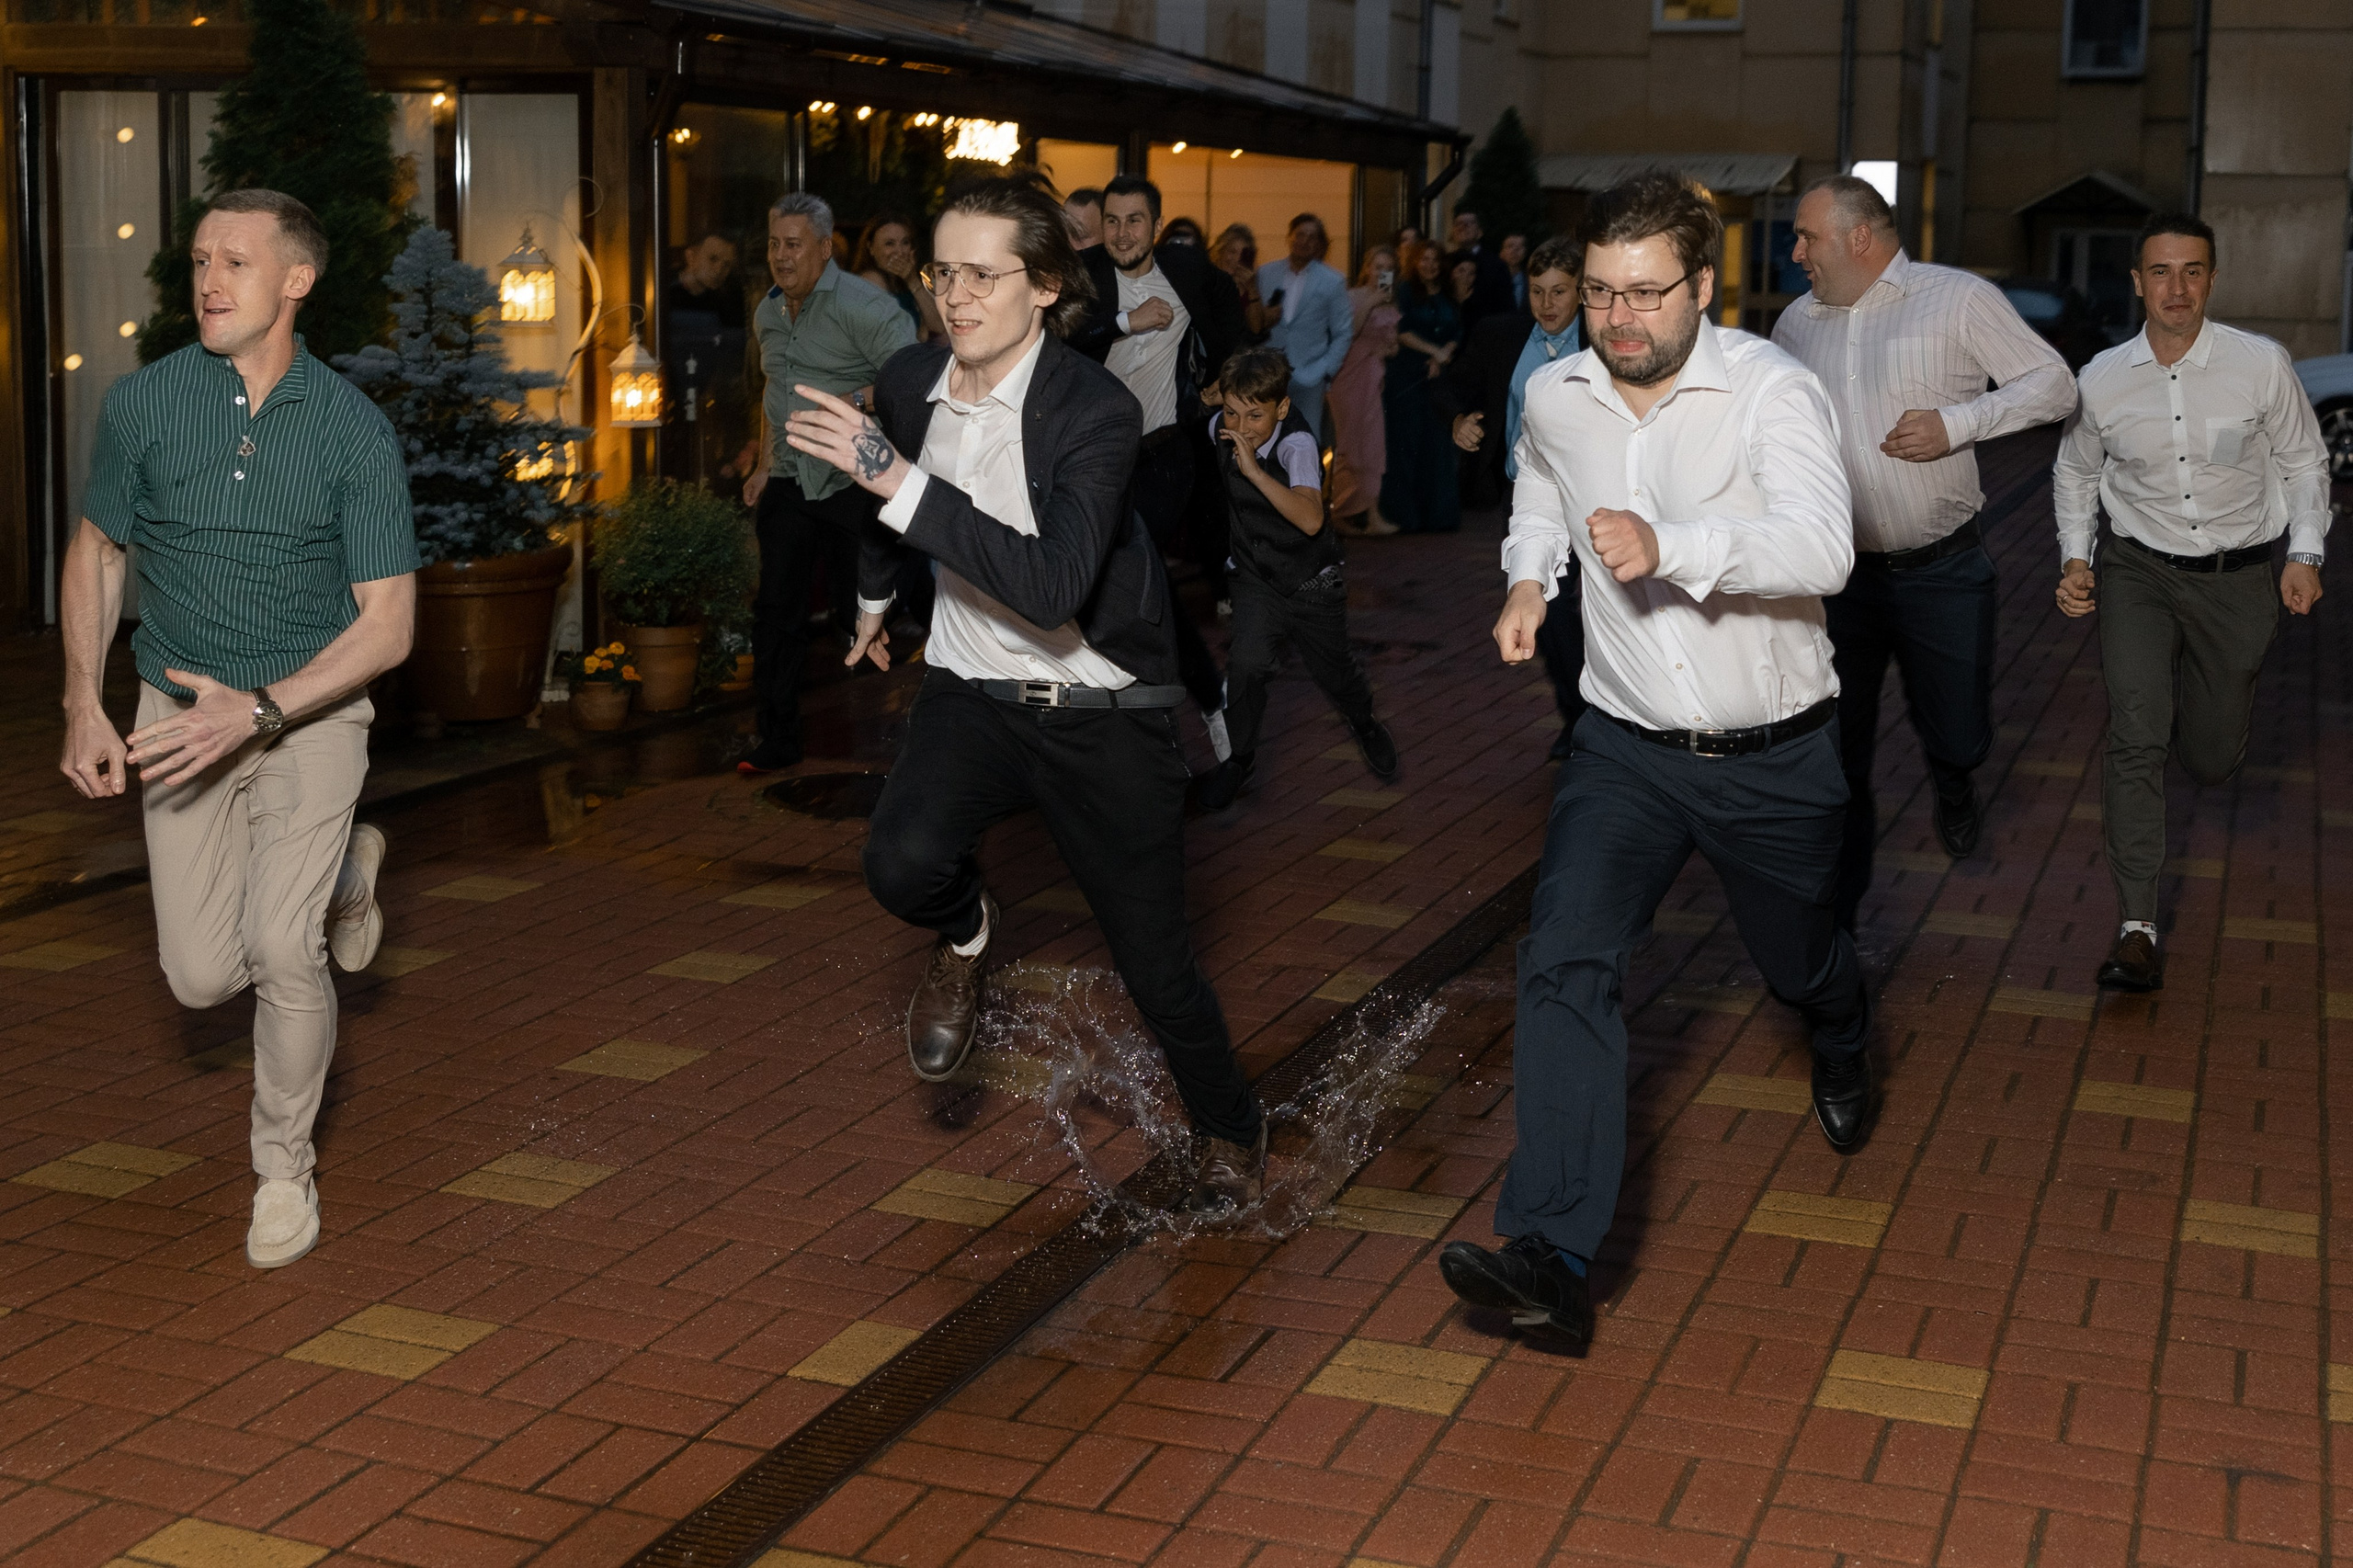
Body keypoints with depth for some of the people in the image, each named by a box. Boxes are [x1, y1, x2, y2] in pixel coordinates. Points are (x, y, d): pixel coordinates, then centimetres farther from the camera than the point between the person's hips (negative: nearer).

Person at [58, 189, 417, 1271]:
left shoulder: (353, 428, -13)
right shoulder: (144, 402, -7)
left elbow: (387, 624, -13)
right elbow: (94, 551, 8)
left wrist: (256, 711, -24)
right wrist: (84, 707, -2)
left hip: (309, 711, -3)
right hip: (181, 713, 3)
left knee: (281, 949, -17)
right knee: (202, 977, 1)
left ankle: (285, 1166, 8)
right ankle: (342, 871, 34)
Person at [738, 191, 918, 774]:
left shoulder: (862, 305, -12)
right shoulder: (767, 314, 13)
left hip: (853, 483, -6)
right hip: (788, 483, 6)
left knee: (861, 612, 0)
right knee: (777, 611, 2)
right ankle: (774, 737, 9)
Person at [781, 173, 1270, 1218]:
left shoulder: (1097, 410, -21)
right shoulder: (907, 386, -4)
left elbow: (1054, 587, -35)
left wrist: (899, 479, -38)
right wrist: (876, 596, 37)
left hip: (1101, 712, -3)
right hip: (972, 690, 4)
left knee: (1154, 964, 3)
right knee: (902, 864, -26)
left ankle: (1230, 1131, 32)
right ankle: (964, 936, 11)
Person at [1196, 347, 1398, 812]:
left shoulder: (1296, 443, -29)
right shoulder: (1219, 429, -14)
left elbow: (1310, 520, -45)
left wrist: (1253, 469, -48)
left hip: (1312, 581, -3)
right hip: (1256, 576, 3)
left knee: (1331, 669, 14)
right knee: (1248, 662, -19)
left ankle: (1365, 725, 47)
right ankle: (1239, 757, 1)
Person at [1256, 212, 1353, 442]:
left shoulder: (1333, 283, 5)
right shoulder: (1265, 274, 11)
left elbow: (1342, 336, 6)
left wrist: (1323, 372, -5)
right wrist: (1263, 320, -7)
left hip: (1307, 380, -2)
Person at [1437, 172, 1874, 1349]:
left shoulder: (1771, 390, -19)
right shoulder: (1553, 396, -2)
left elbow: (1822, 547, -35)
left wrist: (1671, 544, -50)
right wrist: (1529, 574, 5)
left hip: (1774, 755, -2)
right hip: (1627, 747, 2)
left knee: (1797, 962, 20)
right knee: (1564, 960, -19)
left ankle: (1841, 1044, 61)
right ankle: (1554, 1259, -22)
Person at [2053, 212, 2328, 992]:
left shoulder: (2262, 364, -10)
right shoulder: (2101, 380, -6)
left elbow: (2303, 460, 4)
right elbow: (2076, 472, 12)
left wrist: (2306, 554, -5)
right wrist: (2075, 556, 0)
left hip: (2236, 577, 0)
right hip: (2140, 574, 0)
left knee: (2213, 758, 8)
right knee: (2136, 736, -18)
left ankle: (2194, 696, 50)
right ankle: (2137, 929, -17)